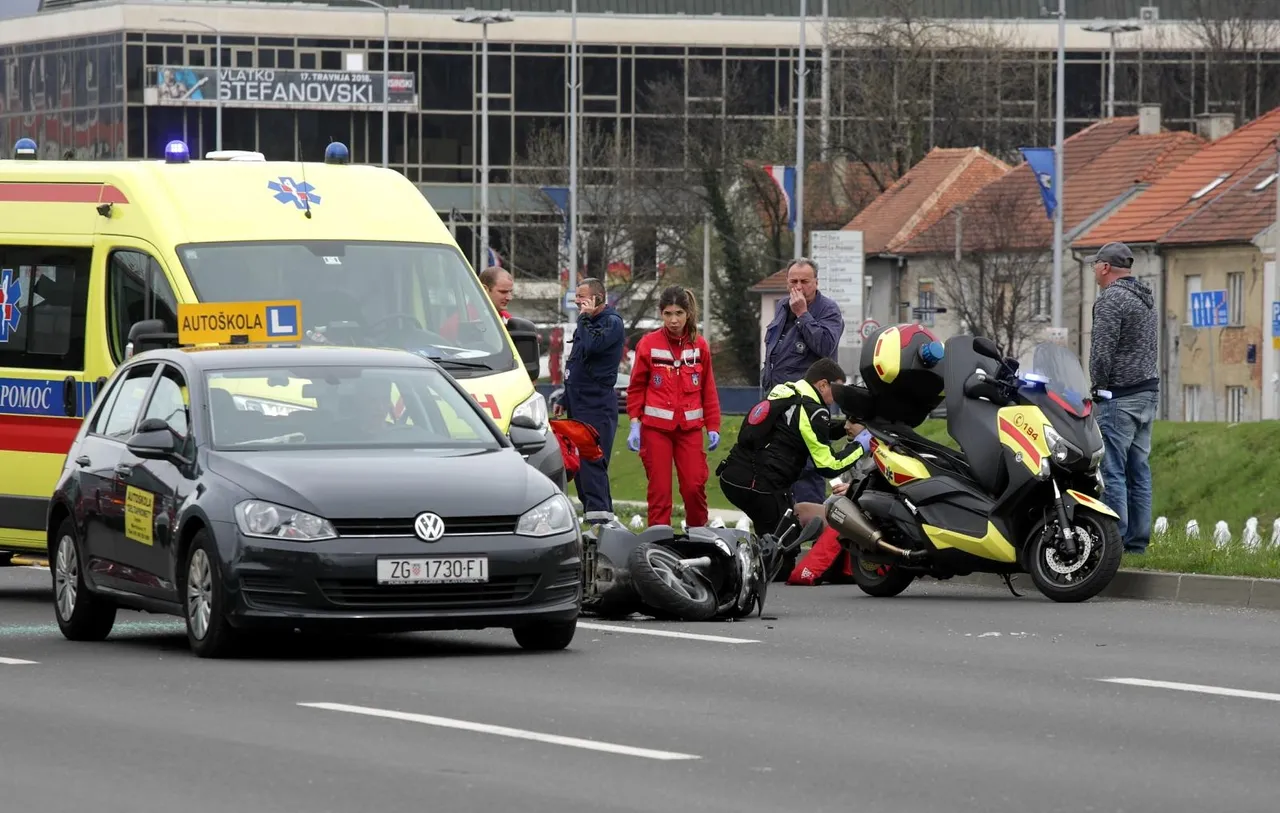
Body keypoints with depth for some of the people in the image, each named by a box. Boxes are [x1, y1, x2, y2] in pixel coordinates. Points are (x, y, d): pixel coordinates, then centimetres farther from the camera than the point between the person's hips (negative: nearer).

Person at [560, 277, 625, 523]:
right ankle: (590, 511, 12)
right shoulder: (589, 322, 20)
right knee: (579, 463, 9)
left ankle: (599, 513, -20)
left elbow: (590, 346, -25)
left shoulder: (612, 323, -8)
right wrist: (565, 398, 26)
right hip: (579, 405, 10)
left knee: (592, 463, -16)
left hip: (597, 405, -10)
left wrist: (584, 318, -12)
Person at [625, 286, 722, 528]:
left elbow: (708, 390, 12)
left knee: (695, 485, -6)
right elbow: (636, 388, 6)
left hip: (690, 427, 1)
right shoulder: (648, 344, 1)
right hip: (656, 426, -1)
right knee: (659, 488, -3)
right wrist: (635, 424, -2)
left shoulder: (700, 346, 7)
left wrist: (712, 427, 7)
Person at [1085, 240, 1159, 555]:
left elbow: (1102, 351, -18)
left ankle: (1115, 538, -11)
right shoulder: (1147, 299, 18)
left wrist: (1099, 385, -5)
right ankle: (1138, 539, 11)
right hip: (1149, 392, 9)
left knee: (1112, 470, -8)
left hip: (1120, 396, -9)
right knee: (1138, 469, 10)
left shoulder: (1111, 299, -11)